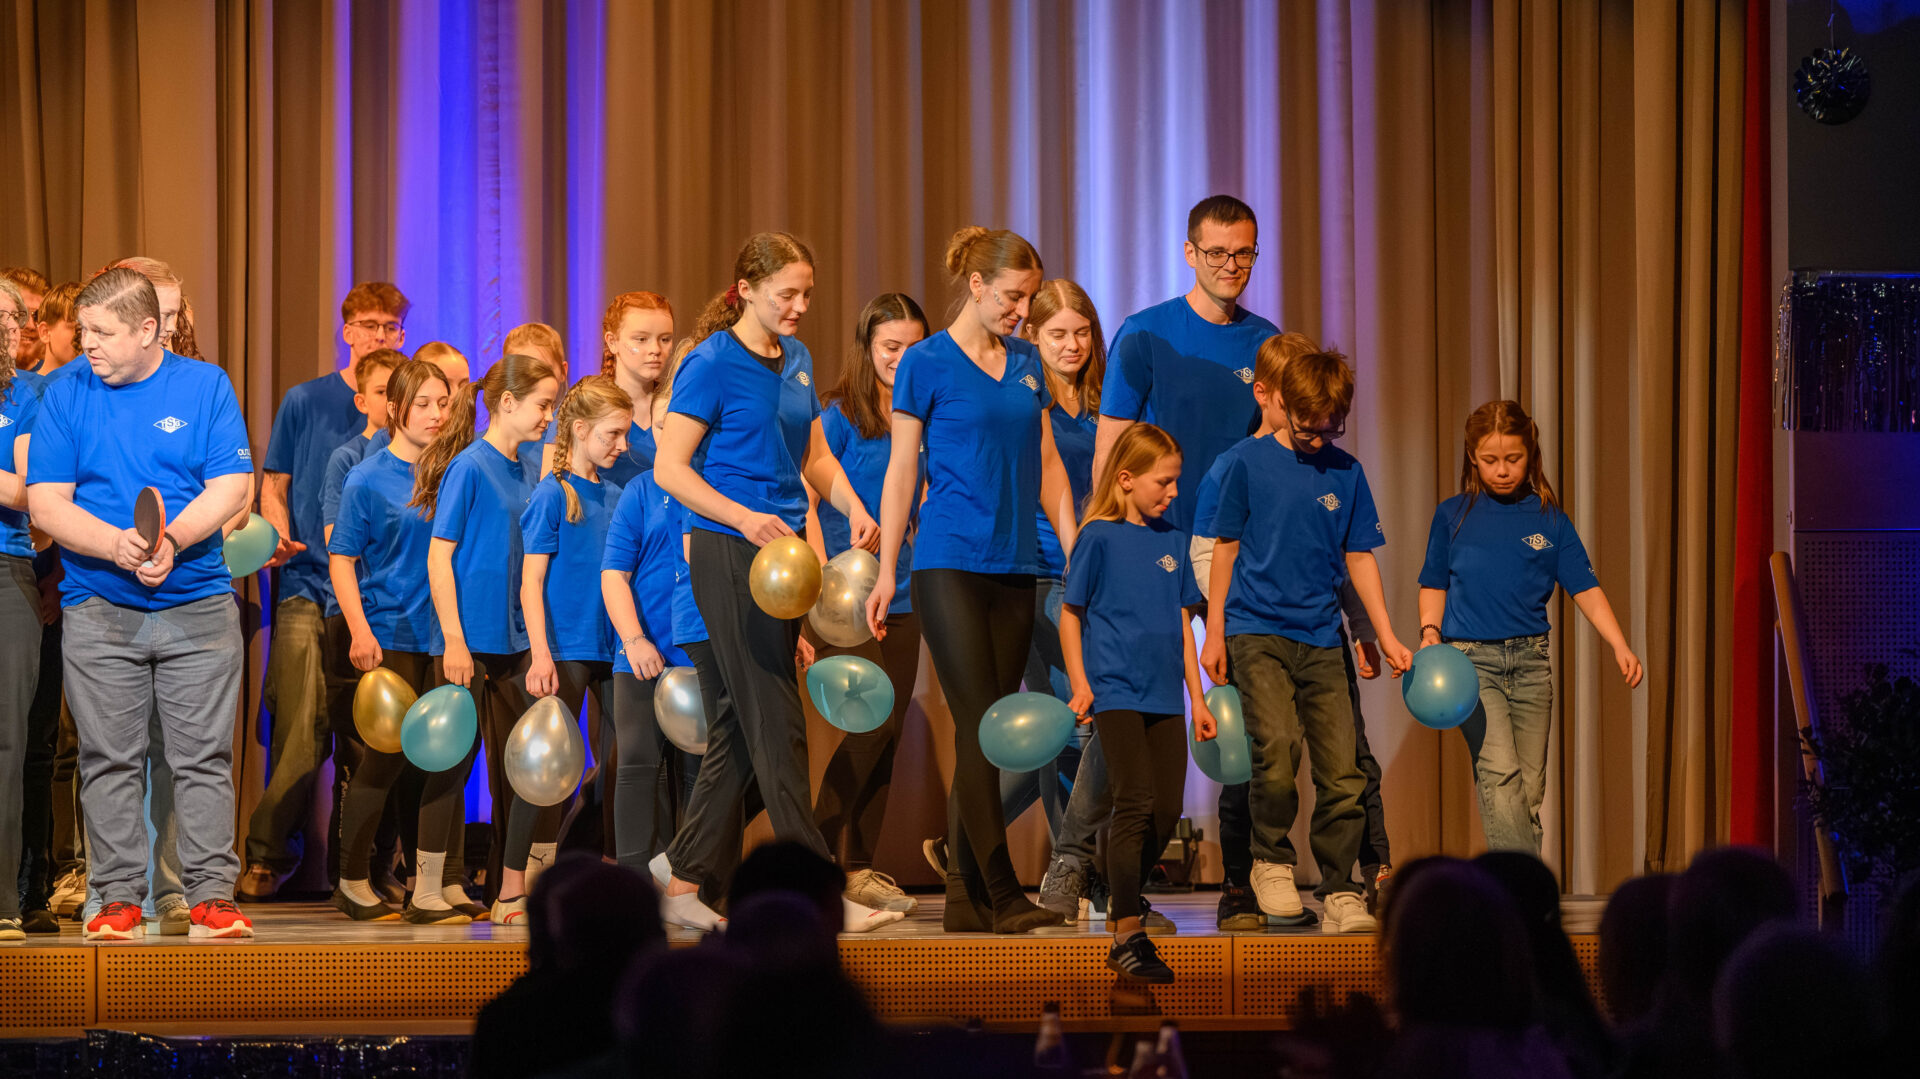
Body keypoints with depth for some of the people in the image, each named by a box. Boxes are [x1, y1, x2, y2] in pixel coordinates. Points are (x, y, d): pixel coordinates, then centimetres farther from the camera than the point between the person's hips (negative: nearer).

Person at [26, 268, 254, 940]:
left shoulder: (205, 386, 3)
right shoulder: (66, 397, 4)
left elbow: (232, 487, -4)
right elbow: (46, 503, -3)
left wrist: (170, 540, -20)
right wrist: (117, 544, -19)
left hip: (198, 606, -1)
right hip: (98, 609, 1)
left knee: (204, 757, 0)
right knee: (110, 760, 2)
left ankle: (212, 893, 5)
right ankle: (118, 897, 9)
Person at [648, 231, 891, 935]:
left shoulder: (796, 360, 14)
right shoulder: (712, 363, -9)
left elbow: (814, 455, 21)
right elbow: (670, 468, -12)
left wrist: (854, 509, 3)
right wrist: (745, 518, -23)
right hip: (727, 553, -8)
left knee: (740, 726, 9)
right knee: (775, 722, -7)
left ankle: (681, 877, 16)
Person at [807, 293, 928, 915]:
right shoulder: (838, 415, -6)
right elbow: (806, 502, -10)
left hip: (900, 597, 6)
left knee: (887, 734, 5)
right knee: (871, 724, -13)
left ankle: (858, 866, 12)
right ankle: (815, 855, -4)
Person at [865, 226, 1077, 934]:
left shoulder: (1026, 363, 13)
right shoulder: (928, 363, -3)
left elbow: (1047, 464, 17)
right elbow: (901, 471, -2)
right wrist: (887, 572, -4)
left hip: (1014, 566, 6)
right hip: (949, 563, -6)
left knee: (990, 734, 5)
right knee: (979, 728, -11)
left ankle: (965, 896, 9)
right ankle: (1001, 895, -12)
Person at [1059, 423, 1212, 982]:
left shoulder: (1173, 541, 13)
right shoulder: (1099, 537, -3)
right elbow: (1070, 614, 1)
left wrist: (1198, 699, 16)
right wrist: (1079, 685, -7)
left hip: (1164, 696, 6)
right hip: (1116, 691, -6)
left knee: (1167, 811, 3)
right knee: (1134, 804, -12)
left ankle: (1123, 907, 19)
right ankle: (1127, 936, -9)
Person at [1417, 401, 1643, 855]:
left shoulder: (1548, 519, 6)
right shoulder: (1452, 516, 5)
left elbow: (1585, 588, 4)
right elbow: (1434, 584, 15)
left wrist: (1621, 646, -8)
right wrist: (1430, 632, -3)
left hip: (1531, 660, 3)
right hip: (1470, 658, -2)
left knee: (1530, 789, 4)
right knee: (1499, 771, -19)